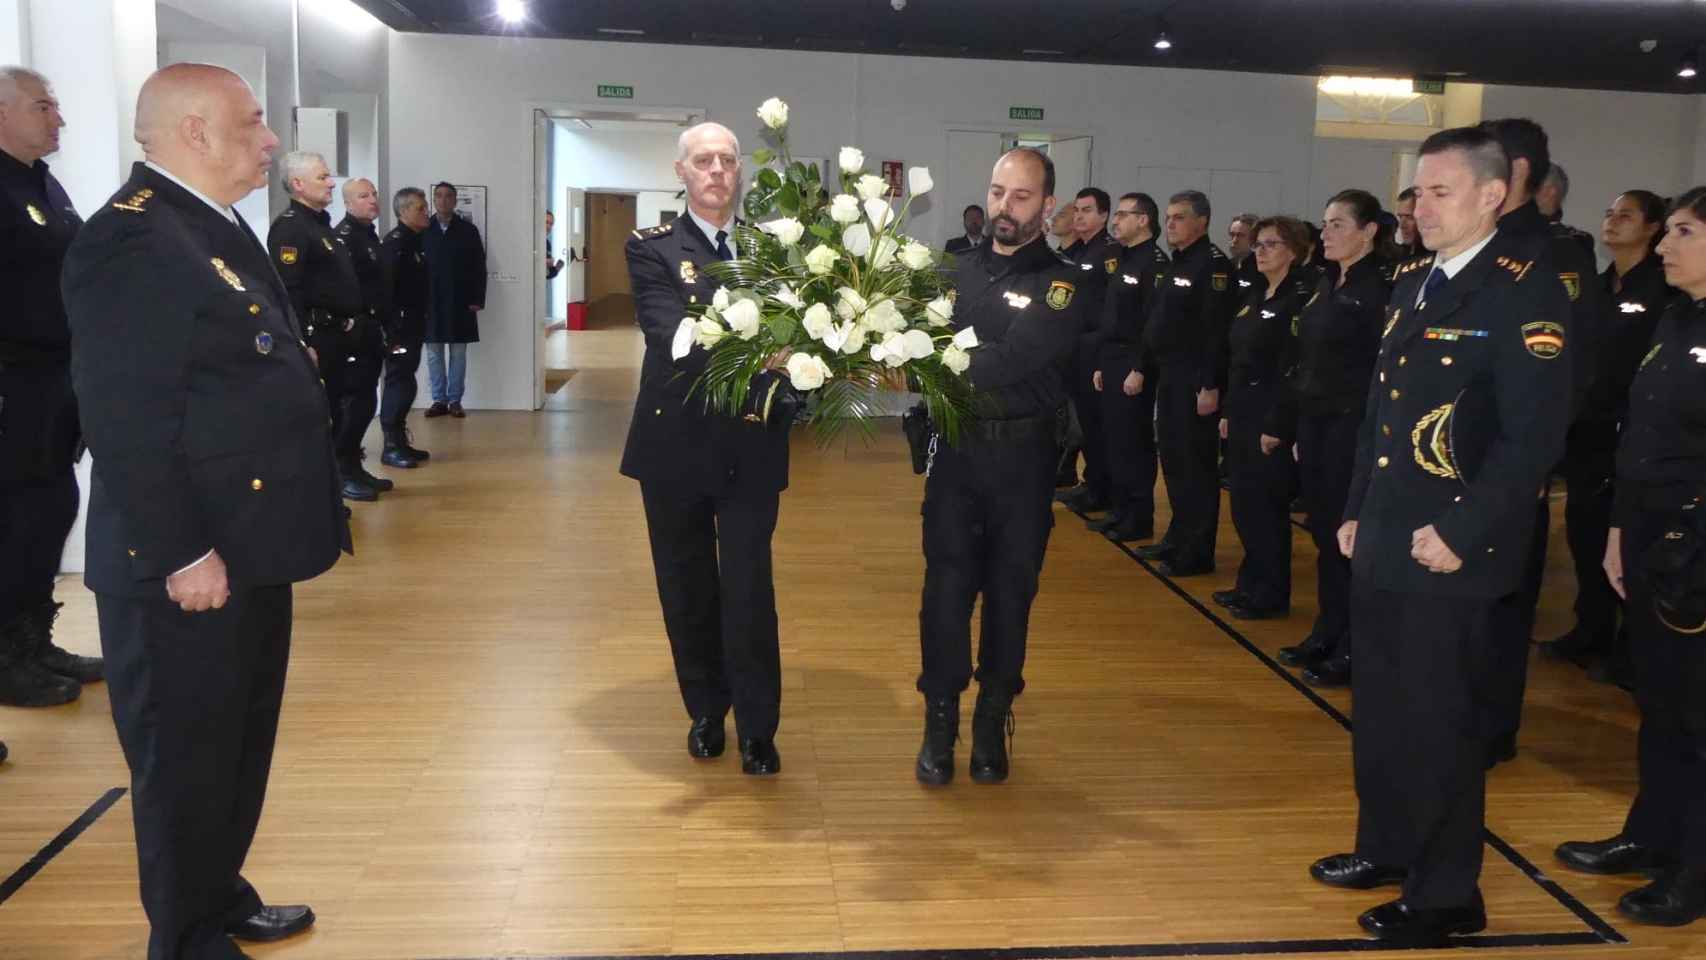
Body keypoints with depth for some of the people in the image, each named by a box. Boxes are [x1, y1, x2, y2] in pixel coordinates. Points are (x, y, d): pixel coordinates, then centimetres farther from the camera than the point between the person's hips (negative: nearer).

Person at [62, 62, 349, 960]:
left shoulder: (216, 227, 14)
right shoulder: (129, 239, -19)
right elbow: (125, 423, -23)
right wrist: (181, 554, -22)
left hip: (250, 549, 10)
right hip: (190, 566, -10)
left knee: (239, 743, 22)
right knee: (185, 758, 7)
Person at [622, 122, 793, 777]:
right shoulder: (653, 250, -2)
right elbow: (669, 330, -19)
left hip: (752, 445, 0)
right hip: (677, 444, 0)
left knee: (749, 590, 1)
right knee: (687, 589, 12)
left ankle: (757, 730, 15)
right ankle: (705, 712, 31)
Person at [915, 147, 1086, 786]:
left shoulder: (1062, 284, -4)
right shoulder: (959, 273, 9)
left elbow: (1015, 359, -19)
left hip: (1022, 459, -2)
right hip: (955, 451, 2)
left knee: (1010, 590, 8)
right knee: (946, 587, 2)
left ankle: (993, 721, 23)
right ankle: (940, 721, 14)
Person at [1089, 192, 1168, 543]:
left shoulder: (1154, 262, -12)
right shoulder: (1124, 260, 17)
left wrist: (1140, 369, -22)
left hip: (1133, 366, -9)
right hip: (1112, 363, 9)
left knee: (1134, 443, -4)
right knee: (1113, 441, 12)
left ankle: (1140, 518, 4)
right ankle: (1121, 510, 21)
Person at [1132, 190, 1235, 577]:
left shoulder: (1213, 264, -13)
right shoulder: (1176, 264, 16)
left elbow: (1217, 331, -20)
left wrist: (1210, 385, -24)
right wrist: (1142, 367, 18)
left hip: (1196, 381, -9)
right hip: (1169, 376, 9)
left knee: (1195, 465, -4)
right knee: (1172, 458, 15)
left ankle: (1197, 553, 4)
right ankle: (1178, 537, 27)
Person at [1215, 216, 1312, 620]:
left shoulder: (1300, 298, -12)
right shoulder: (1254, 296, 14)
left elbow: (1294, 368, -17)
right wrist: (1229, 412, 13)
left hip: (1271, 417, -8)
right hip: (1242, 414, 8)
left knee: (1265, 506, -2)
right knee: (1244, 504, 13)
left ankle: (1271, 595, 10)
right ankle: (1251, 583, 25)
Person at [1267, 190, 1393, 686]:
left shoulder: (1381, 288, -11)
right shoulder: (1325, 286, 13)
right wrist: (1281, 424, 16)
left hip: (1352, 428, -8)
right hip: (1312, 422, 8)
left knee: (1348, 535, 0)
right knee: (1324, 532, 13)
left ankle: (1352, 650, 11)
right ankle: (1327, 632, 25)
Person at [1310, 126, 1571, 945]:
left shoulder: (1524, 292, -12)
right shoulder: (1410, 285, 12)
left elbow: (1537, 433, -19)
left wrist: (1461, 533, -20)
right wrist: (1356, 510, 14)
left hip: (1448, 551, -7)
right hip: (1382, 542, 8)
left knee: (1439, 721, 3)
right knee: (1378, 707, 18)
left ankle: (1447, 894, 19)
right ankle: (1386, 847, 36)